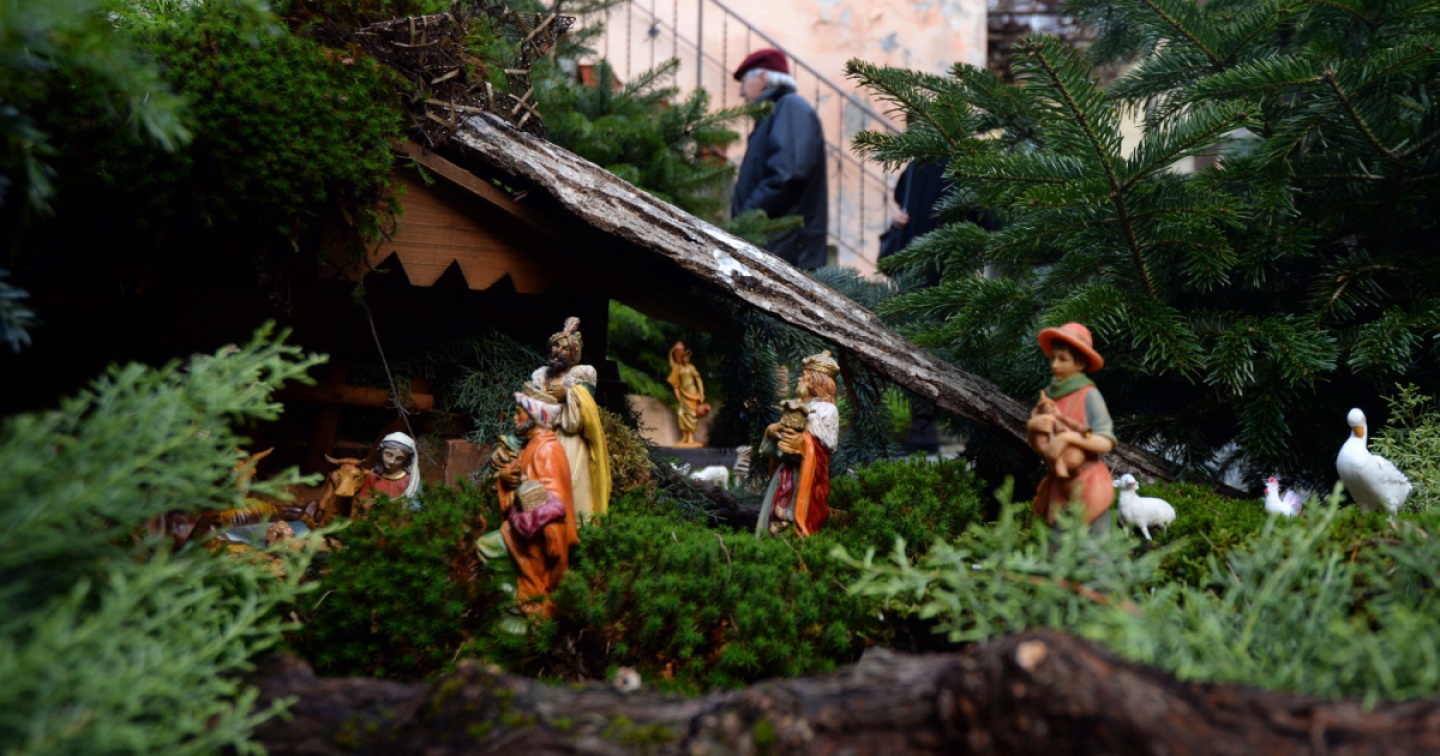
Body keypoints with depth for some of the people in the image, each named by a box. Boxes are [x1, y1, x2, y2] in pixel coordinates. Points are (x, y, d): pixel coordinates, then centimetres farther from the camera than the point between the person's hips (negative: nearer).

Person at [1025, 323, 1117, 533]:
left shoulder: (1088, 395, -8)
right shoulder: (1049, 395, 8)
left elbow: (1106, 443, -14)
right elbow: (1037, 446, 11)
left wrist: (1068, 437, -24)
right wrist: (1031, 428, -9)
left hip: (1086, 484, -6)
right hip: (1058, 486, 6)